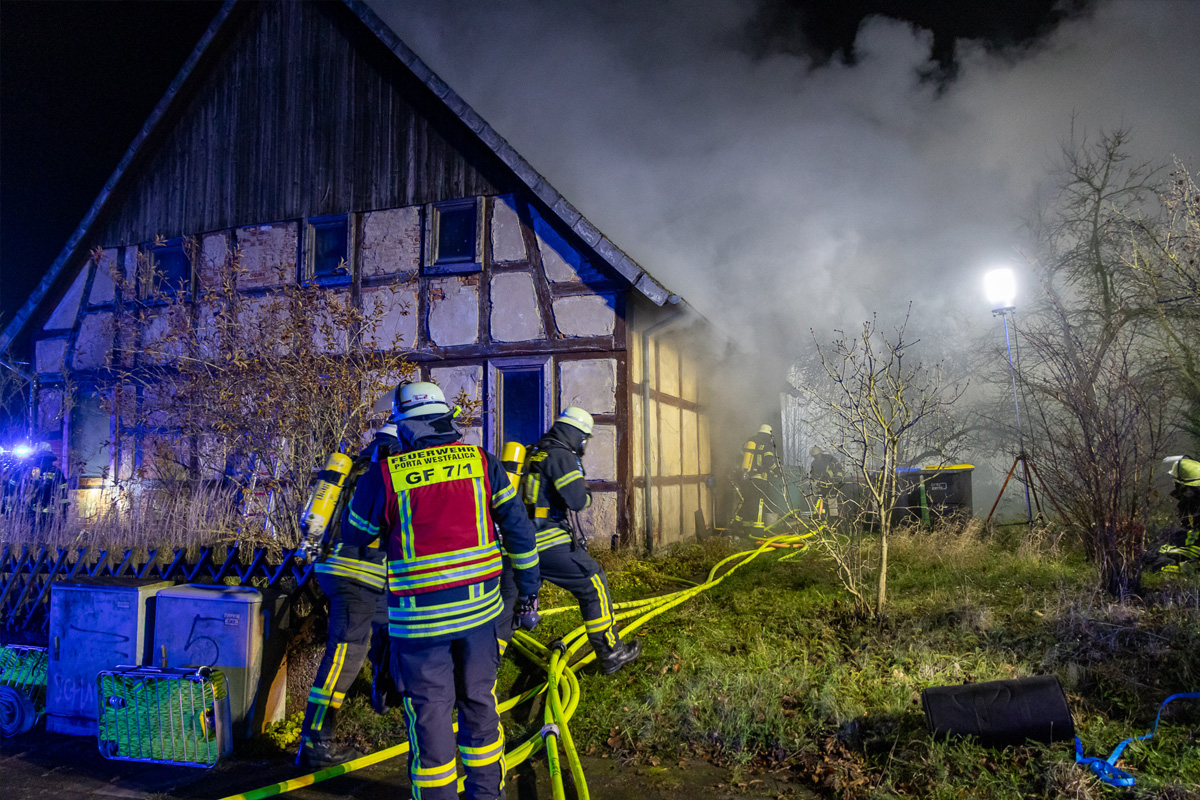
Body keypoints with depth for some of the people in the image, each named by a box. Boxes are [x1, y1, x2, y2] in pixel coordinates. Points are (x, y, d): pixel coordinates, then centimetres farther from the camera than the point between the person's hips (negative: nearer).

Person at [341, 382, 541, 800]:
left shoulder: (384, 475, -7)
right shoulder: (482, 462, 1)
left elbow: (354, 536, 8)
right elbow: (519, 528, 3)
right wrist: (528, 589, 14)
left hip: (419, 616, -3)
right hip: (479, 607, 3)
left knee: (430, 711, 10)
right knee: (479, 701, 18)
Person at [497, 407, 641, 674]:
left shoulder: (531, 455, 17)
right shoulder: (561, 456, -8)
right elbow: (577, 500, -16)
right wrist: (587, 494, 6)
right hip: (547, 543, -8)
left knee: (506, 602, 15)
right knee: (593, 584, 5)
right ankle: (611, 654, 10)